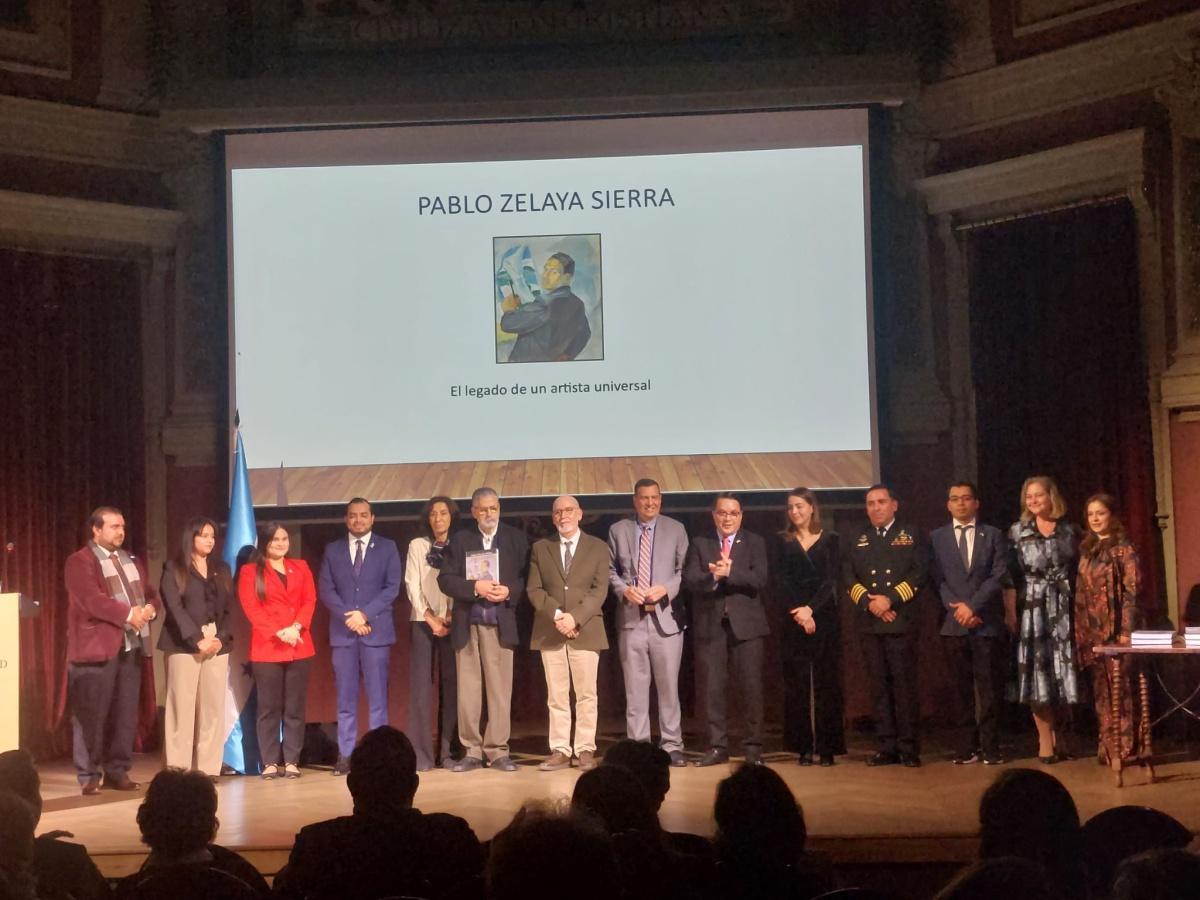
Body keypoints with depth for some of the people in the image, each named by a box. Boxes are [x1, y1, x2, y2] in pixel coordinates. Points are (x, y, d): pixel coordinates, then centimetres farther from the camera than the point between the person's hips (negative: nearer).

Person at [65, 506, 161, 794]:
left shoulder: (132, 561, 20)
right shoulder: (80, 561, -4)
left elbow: (151, 593, 18)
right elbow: (91, 600, -17)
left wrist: (150, 608, -5)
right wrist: (128, 614, -19)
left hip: (131, 646, 7)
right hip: (97, 647, -7)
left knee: (126, 713, 7)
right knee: (92, 714, -5)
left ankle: (118, 771, 15)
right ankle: (89, 776, 1)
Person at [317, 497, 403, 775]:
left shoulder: (387, 548, 7)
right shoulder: (333, 550, 12)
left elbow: (392, 587, -1)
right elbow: (325, 589, 4)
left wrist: (365, 614, -12)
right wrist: (348, 617, -10)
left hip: (376, 630, -1)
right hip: (342, 631, 2)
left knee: (377, 696, -1)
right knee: (345, 698, 2)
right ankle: (345, 754, 4)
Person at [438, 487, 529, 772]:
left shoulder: (516, 539, 8)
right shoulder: (460, 540, 8)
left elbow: (527, 578, 5)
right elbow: (445, 579, 0)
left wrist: (509, 591, -14)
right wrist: (475, 587, -14)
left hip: (500, 624, -1)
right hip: (466, 625, 1)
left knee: (500, 689, -1)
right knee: (467, 691, 2)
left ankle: (498, 751, 4)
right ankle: (471, 751, 8)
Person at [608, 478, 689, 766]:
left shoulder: (675, 529, 8)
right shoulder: (618, 531, 9)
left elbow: (684, 569, 5)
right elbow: (610, 570, 11)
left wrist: (666, 589, -11)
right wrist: (624, 590, -7)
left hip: (666, 616, 0)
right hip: (631, 617, 1)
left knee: (668, 685, 1)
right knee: (635, 687, 2)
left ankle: (672, 745, 8)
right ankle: (638, 745, 8)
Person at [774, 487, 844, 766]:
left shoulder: (829, 539, 6)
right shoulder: (783, 541, 10)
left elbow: (831, 580, -2)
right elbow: (781, 582, 2)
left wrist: (810, 609, -14)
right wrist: (797, 613, -11)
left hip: (824, 619, -1)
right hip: (792, 620, 1)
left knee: (826, 683, -1)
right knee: (797, 685, -1)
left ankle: (827, 747, 2)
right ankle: (804, 747, 2)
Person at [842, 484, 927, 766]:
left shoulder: (910, 536, 7)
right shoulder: (857, 541, 17)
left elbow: (919, 573, -3)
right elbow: (849, 578, 9)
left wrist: (891, 599, -12)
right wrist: (869, 601, -8)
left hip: (901, 622, -3)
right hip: (869, 623, 3)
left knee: (904, 684, -5)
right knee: (879, 686, 3)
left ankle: (909, 748, -1)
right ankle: (887, 747, 7)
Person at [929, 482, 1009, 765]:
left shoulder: (993, 535, 9)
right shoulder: (936, 538, 12)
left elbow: (998, 576, -1)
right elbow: (937, 579, 4)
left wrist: (972, 606, -11)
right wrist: (958, 609, -9)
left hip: (987, 622, -1)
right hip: (953, 624, 1)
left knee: (989, 687, -2)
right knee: (962, 689, 2)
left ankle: (990, 748, 2)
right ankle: (967, 747, 6)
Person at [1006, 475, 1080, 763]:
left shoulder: (1069, 531, 7)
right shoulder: (1018, 531, 3)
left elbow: (1079, 572, 8)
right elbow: (1010, 575, -2)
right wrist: (1009, 611, -10)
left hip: (1063, 608, 2)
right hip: (1031, 608, -2)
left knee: (1060, 670, 4)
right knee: (1037, 670, -3)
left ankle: (1056, 735, 15)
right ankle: (1045, 740, 0)